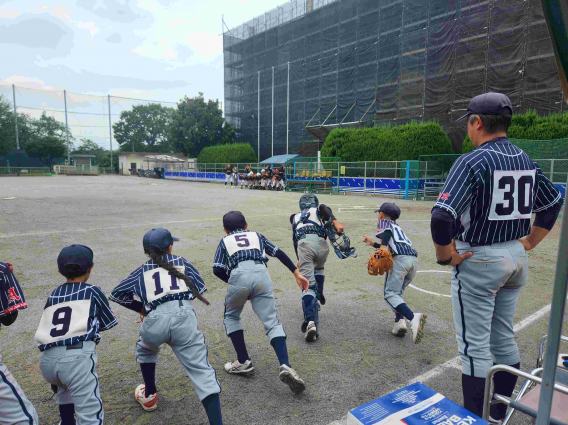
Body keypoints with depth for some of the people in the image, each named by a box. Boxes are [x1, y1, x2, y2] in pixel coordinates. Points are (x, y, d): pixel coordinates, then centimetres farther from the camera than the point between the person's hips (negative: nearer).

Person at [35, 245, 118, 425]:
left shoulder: (53, 295, 20)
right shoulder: (92, 291, 11)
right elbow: (108, 323, 18)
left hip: (47, 361, 6)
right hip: (77, 356, -5)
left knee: (66, 386, 36)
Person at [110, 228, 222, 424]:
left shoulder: (142, 270, 23)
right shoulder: (181, 262, 21)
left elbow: (116, 294, 26)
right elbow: (199, 288, 19)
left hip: (155, 320, 2)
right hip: (184, 316, -2)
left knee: (145, 350, 36)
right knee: (201, 371, -2)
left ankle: (149, 396, 48)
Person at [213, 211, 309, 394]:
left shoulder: (225, 241, 28)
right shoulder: (256, 235, 33)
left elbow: (217, 270, 11)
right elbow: (279, 253, 23)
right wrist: (297, 273, 23)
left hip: (238, 276, -1)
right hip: (261, 274, 1)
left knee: (231, 317, 23)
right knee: (272, 322, 2)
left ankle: (243, 362, 18)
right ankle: (285, 366, -17)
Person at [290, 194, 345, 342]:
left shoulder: (295, 217, 36)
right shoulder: (319, 210, 29)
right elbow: (324, 208, 2)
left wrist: (300, 261, 37)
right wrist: (335, 222, -15)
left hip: (303, 245, 0)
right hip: (320, 243, 0)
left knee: (308, 285, -8)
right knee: (319, 268, 35)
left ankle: (310, 321, -26)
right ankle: (318, 296, 38)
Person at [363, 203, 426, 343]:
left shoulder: (384, 222, 17)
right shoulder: (397, 227, 37)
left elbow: (387, 231, -8)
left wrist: (383, 246, -19)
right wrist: (373, 243, 55)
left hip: (400, 259, -7)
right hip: (414, 259, 8)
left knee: (390, 294, -11)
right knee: (397, 292, 19)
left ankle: (413, 318, -33)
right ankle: (400, 321, 0)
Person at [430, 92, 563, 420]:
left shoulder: (472, 162, -18)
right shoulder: (526, 161, 6)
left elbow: (442, 216, -30)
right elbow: (554, 203, 18)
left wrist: (446, 256, -16)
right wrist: (529, 243, 17)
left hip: (479, 261, -8)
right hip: (516, 259, 8)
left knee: (474, 346, 4)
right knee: (504, 340, 20)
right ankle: (499, 414, 35)